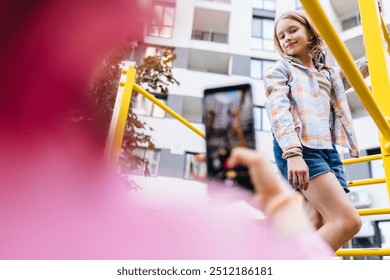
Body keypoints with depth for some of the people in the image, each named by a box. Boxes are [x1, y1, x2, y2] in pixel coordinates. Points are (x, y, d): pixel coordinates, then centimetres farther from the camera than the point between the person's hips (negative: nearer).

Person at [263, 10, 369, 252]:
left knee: (317, 232, -6)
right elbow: (278, 112, -7)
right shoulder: (279, 70, 9)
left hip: (328, 151, 7)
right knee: (348, 221, -20)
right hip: (299, 150, -6)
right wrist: (293, 153, -23)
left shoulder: (329, 74, 28)